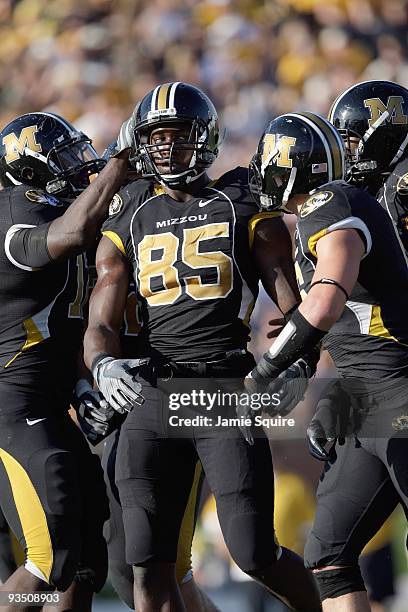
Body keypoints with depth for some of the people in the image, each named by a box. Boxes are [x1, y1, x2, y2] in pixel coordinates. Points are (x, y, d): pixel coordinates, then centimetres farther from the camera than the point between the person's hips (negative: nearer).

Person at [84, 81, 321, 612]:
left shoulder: (245, 205, 6)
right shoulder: (129, 220, 15)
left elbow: (292, 308, 3)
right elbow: (101, 325, 8)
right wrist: (105, 368, -15)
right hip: (150, 391, 3)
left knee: (255, 555, -7)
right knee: (148, 564, -2)